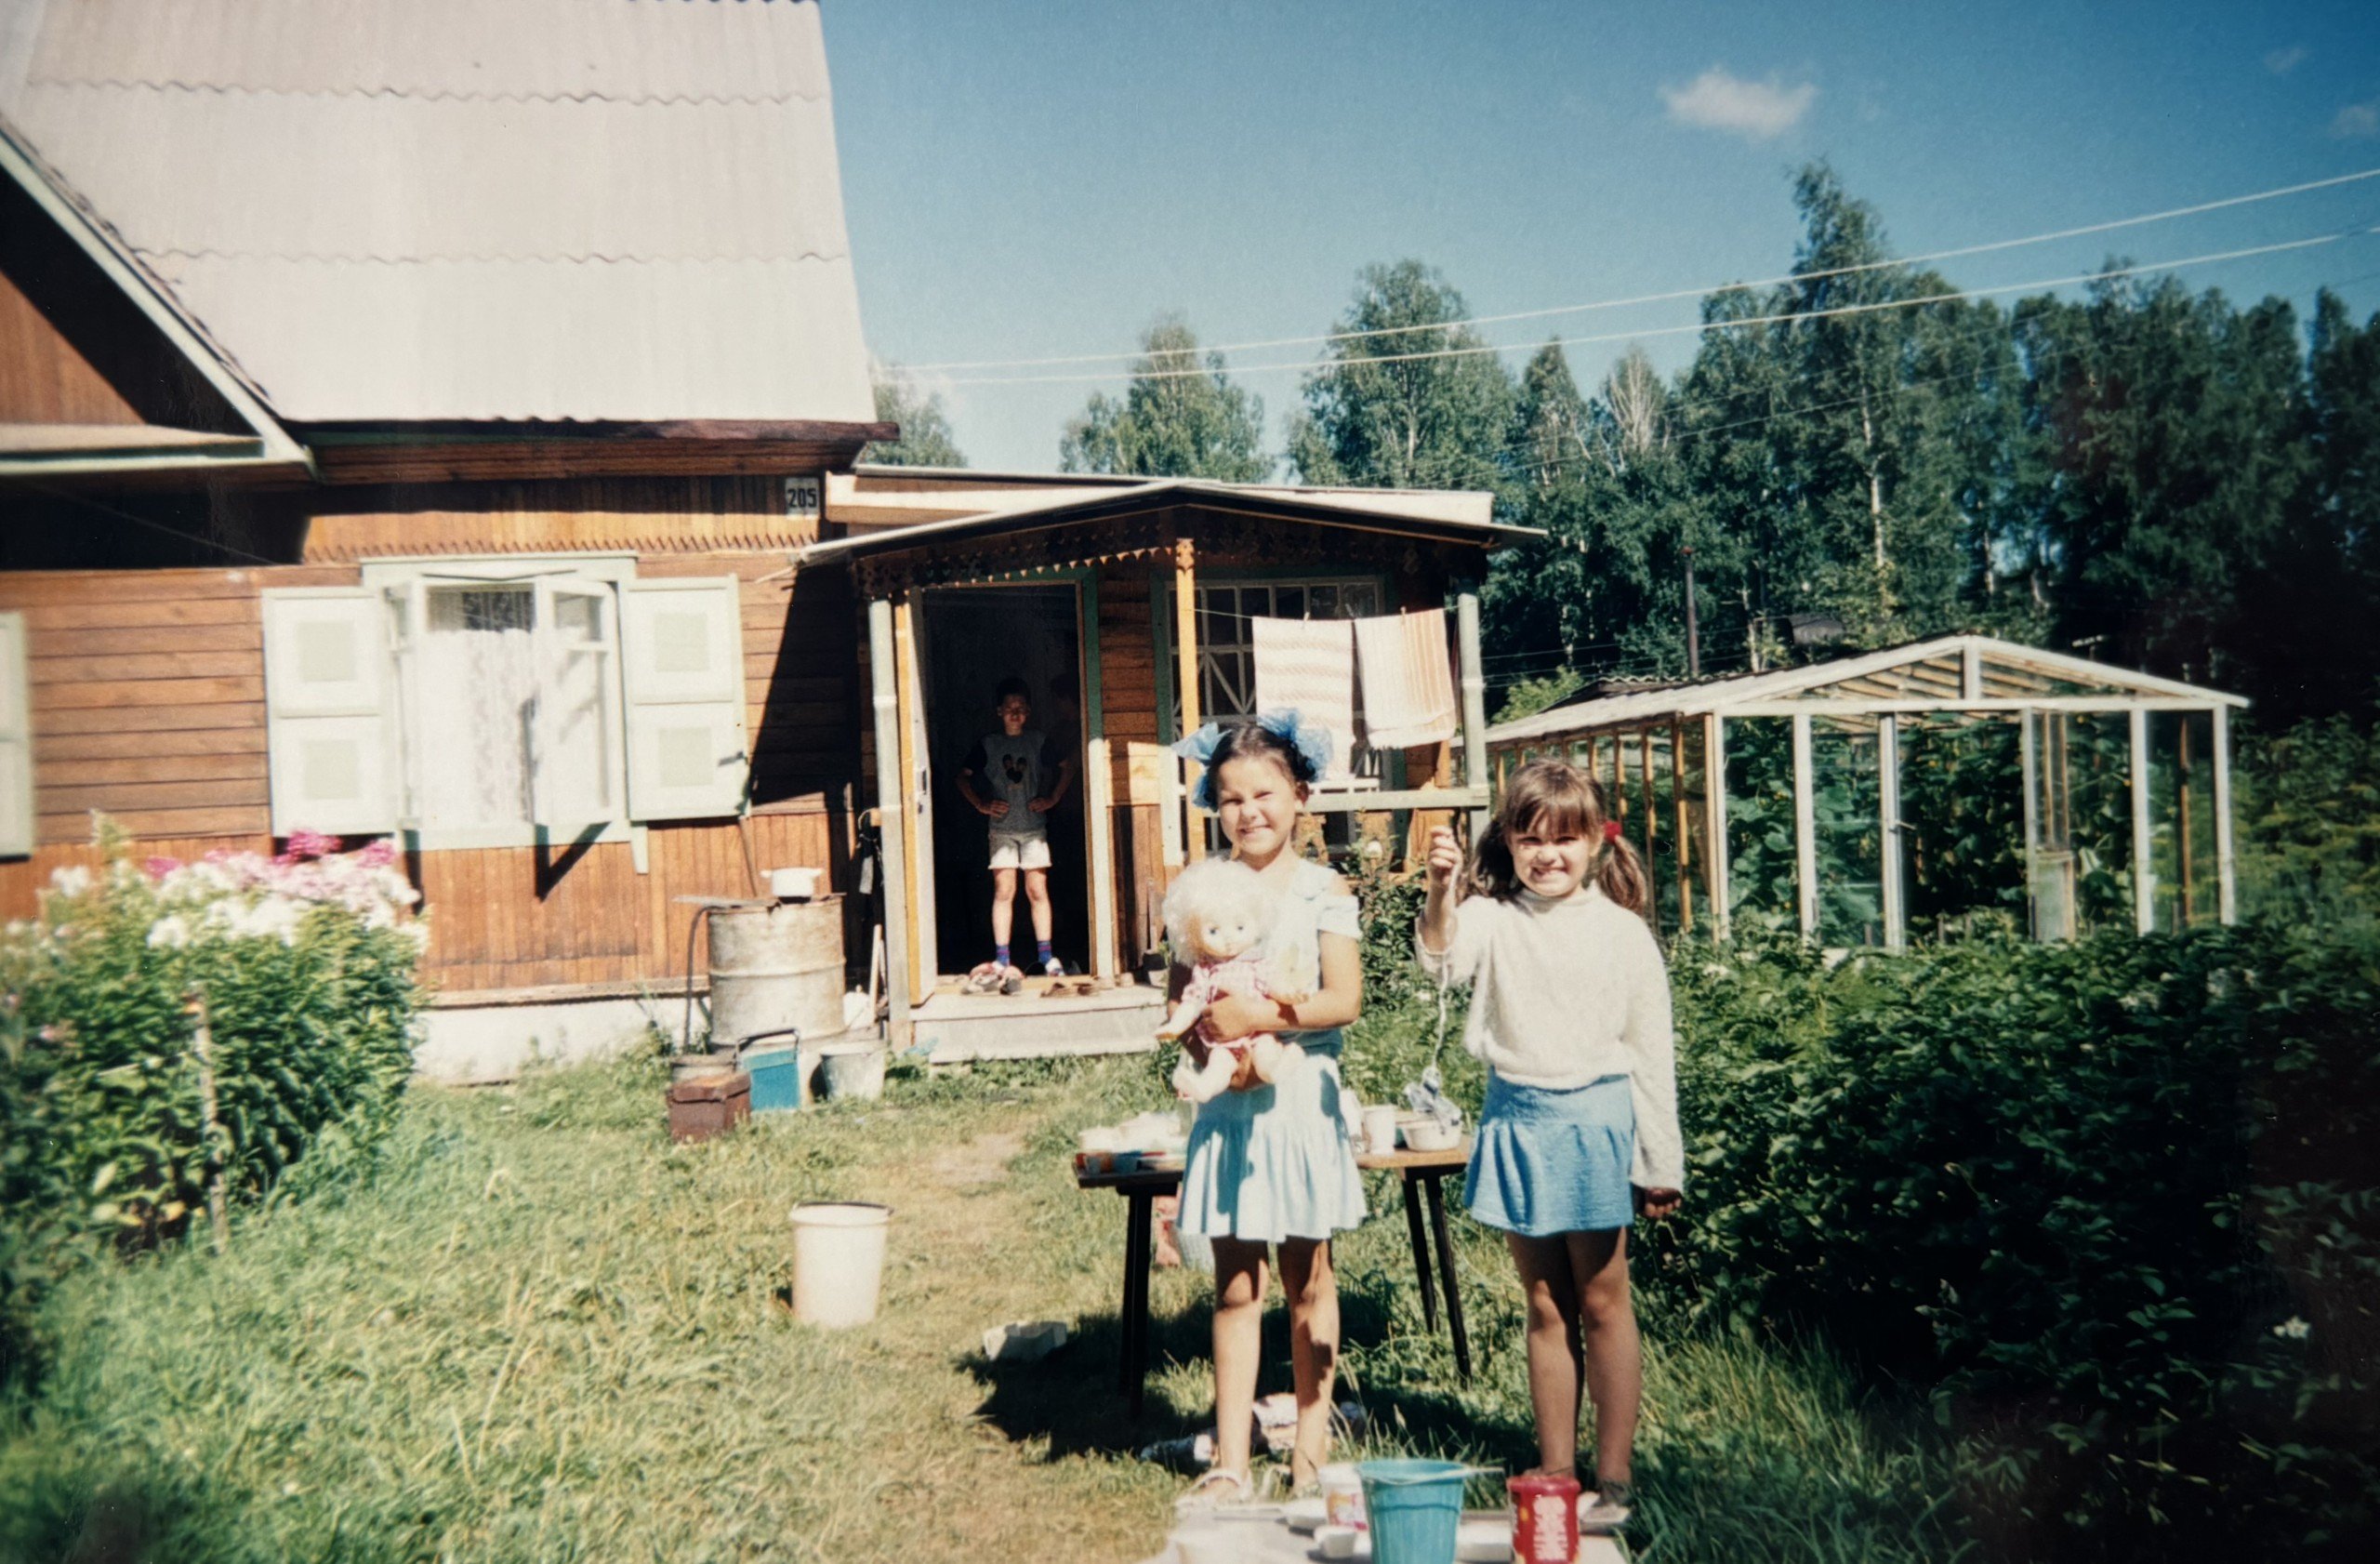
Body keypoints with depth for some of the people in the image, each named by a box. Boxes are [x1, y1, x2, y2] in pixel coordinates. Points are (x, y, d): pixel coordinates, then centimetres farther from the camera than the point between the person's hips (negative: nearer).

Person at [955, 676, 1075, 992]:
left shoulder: (1038, 742, 6)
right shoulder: (988, 744, 3)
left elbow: (1067, 767, 16)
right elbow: (963, 778, 10)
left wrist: (1053, 798, 7)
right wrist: (981, 805, 0)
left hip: (1034, 827, 1)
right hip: (1002, 827, -1)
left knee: (1038, 890, -1)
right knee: (1003, 891, -4)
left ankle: (1045, 956, 5)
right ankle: (1001, 959, -2)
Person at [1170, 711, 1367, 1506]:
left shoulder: (1323, 890, -3)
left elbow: (1343, 999, -12)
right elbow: (1179, 1000, 5)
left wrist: (1262, 1015, -22)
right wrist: (1203, 1034, -15)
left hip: (1302, 1099, -2)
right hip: (1229, 1103, 2)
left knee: (1306, 1276, 11)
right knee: (1235, 1284, 6)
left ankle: (1311, 1443, 25)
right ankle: (1230, 1461, 12)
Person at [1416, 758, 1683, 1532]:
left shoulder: (1623, 932, -3)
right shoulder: (1495, 917, -1)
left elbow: (1651, 1053, 0)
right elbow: (1443, 957, -22)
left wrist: (1659, 1162, -1)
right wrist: (1441, 888, -40)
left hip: (1594, 1121, -2)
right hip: (1517, 1120, 2)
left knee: (1601, 1302, 7)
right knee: (1545, 1308, 12)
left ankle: (1612, 1478, 17)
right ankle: (1555, 1473, 22)